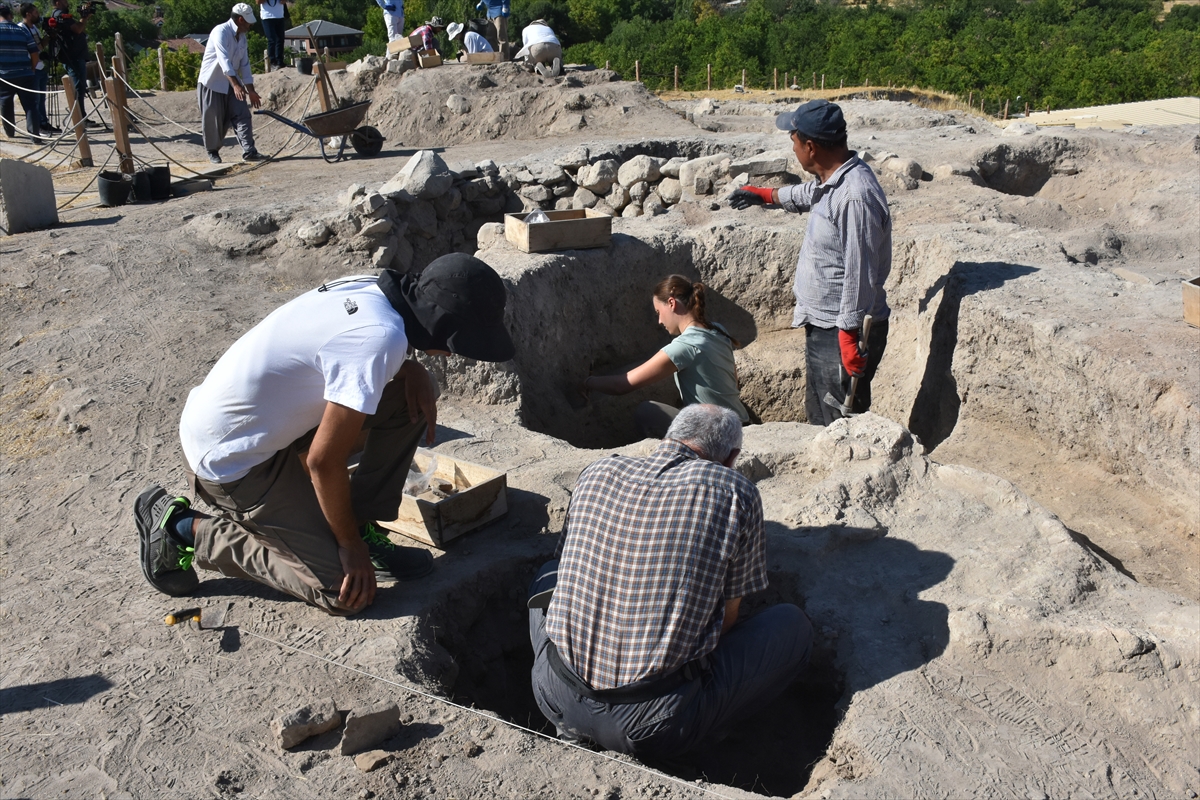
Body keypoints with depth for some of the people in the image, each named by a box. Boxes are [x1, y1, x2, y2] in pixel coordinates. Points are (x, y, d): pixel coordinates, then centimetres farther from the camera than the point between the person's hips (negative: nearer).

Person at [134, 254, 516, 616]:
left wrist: (412, 370, -4)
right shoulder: (380, 338, -30)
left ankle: (361, 525, 12)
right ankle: (183, 528, 2)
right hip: (230, 461, -9)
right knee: (347, 591, -7)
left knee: (412, 396, 0)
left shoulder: (369, 290, -5)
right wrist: (349, 543, -10)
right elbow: (323, 461, -25)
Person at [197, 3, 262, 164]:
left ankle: (248, 151, -12)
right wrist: (236, 85, -41)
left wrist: (251, 90, 5)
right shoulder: (220, 32, -19)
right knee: (213, 120, 1)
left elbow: (244, 65, 10)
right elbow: (224, 60, -31)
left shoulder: (242, 37, 7)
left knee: (242, 115, -8)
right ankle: (213, 151, 19)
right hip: (212, 83, -7)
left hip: (232, 84, 7)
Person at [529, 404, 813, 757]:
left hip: (557, 699, 4)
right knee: (794, 626, 13)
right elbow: (727, 616, 5)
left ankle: (576, 728, 17)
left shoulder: (598, 472, 6)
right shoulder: (735, 491, -5)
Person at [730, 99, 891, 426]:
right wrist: (766, 195, 48)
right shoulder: (833, 181, 7)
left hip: (844, 331, -10)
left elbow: (861, 274, -26)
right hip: (823, 325, 10)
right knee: (820, 416, 19)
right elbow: (809, 194, 33)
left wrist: (850, 336, -24)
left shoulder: (855, 196, -25)